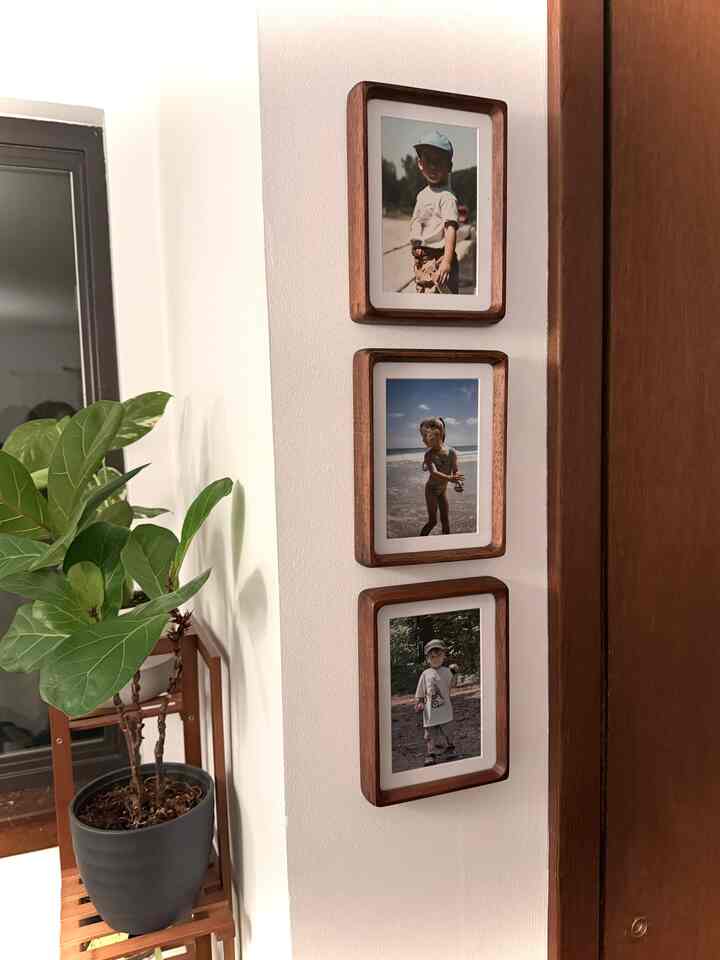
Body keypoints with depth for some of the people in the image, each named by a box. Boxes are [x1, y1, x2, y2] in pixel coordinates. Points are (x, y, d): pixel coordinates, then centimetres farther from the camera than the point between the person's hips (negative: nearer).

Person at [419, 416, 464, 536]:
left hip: (443, 489, 3)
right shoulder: (429, 455, -21)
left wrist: (458, 483, -28)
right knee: (432, 521, -5)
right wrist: (450, 478, -51)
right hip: (431, 490, -3)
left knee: (445, 521, 7)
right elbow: (434, 473, -35)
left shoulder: (451, 452, -13)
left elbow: (455, 472, -6)